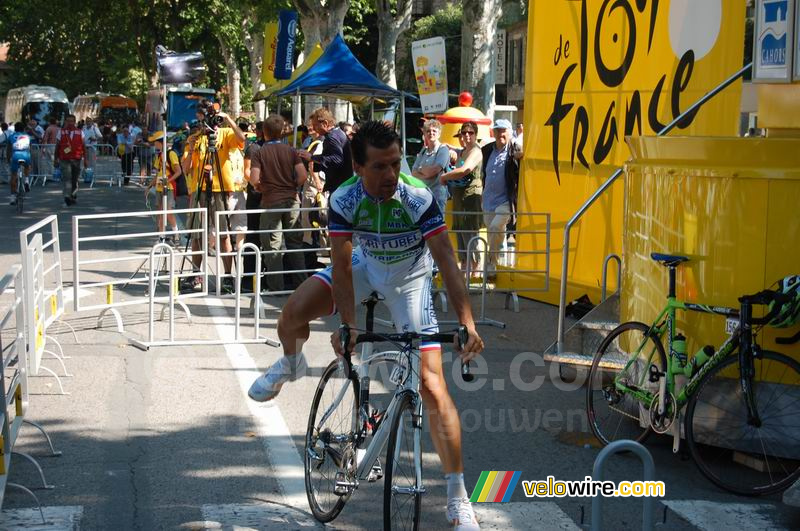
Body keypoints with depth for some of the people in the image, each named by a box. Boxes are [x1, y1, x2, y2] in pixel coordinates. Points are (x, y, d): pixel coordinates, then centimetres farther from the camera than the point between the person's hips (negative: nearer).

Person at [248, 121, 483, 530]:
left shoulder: (418, 198, -32)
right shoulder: (344, 200, -26)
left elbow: (446, 262, -32)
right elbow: (342, 265, -23)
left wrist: (467, 324, -39)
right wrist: (348, 324, -32)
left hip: (409, 278, -2)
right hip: (364, 266, 2)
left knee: (432, 387, -11)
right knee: (293, 312, -21)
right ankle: (291, 364, 20)